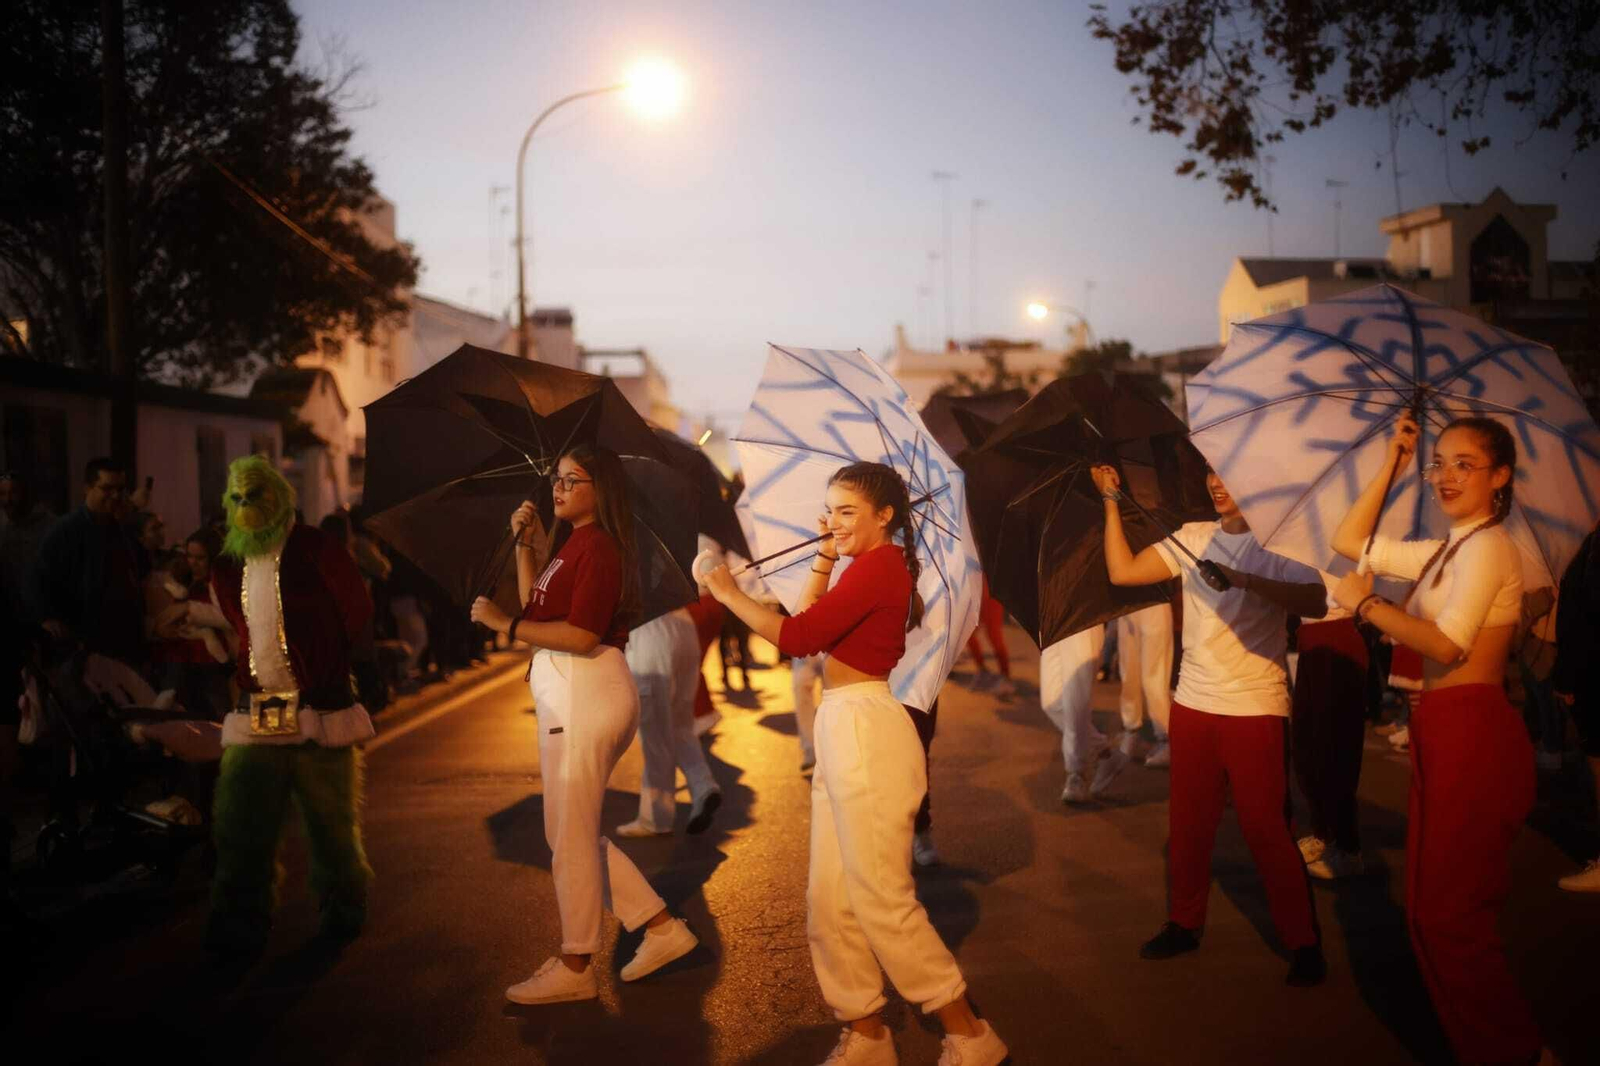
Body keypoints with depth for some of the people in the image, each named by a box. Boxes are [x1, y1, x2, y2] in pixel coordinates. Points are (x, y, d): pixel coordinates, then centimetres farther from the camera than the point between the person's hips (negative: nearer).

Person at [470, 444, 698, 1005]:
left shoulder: (597, 546, -14)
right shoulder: (572, 542, 17)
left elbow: (581, 634, -23)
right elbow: (536, 608, 18)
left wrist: (504, 623, -18)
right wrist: (524, 542, 13)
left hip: (584, 693, -10)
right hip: (567, 695, 10)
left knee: (570, 834, 0)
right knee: (573, 831, 16)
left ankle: (575, 968, 13)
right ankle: (660, 927, 22)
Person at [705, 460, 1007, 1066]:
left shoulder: (877, 565, -13)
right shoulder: (874, 568, 19)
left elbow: (796, 637, -18)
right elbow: (808, 626, 18)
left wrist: (729, 595, -7)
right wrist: (824, 560, 13)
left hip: (867, 731, -10)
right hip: (843, 733, 10)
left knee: (881, 900, -4)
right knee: (830, 900, 11)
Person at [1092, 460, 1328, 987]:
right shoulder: (1192, 537, 9)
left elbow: (1315, 602, -23)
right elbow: (1122, 571, 5)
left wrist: (1244, 579, -33)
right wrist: (1112, 501, 4)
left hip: (1256, 707, -5)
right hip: (1193, 702, 5)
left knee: (1266, 828, -3)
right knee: (1188, 823, 13)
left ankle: (1303, 943, 11)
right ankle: (1184, 923, 29)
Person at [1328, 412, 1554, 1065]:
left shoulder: (1488, 545, -12)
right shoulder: (1446, 551, 16)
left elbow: (1446, 645, -22)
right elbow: (1349, 541, 19)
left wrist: (1365, 603, -14)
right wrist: (1391, 465, 12)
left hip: (1473, 735, -10)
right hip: (1445, 735, 10)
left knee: (1447, 913, -5)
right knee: (1436, 910, 15)